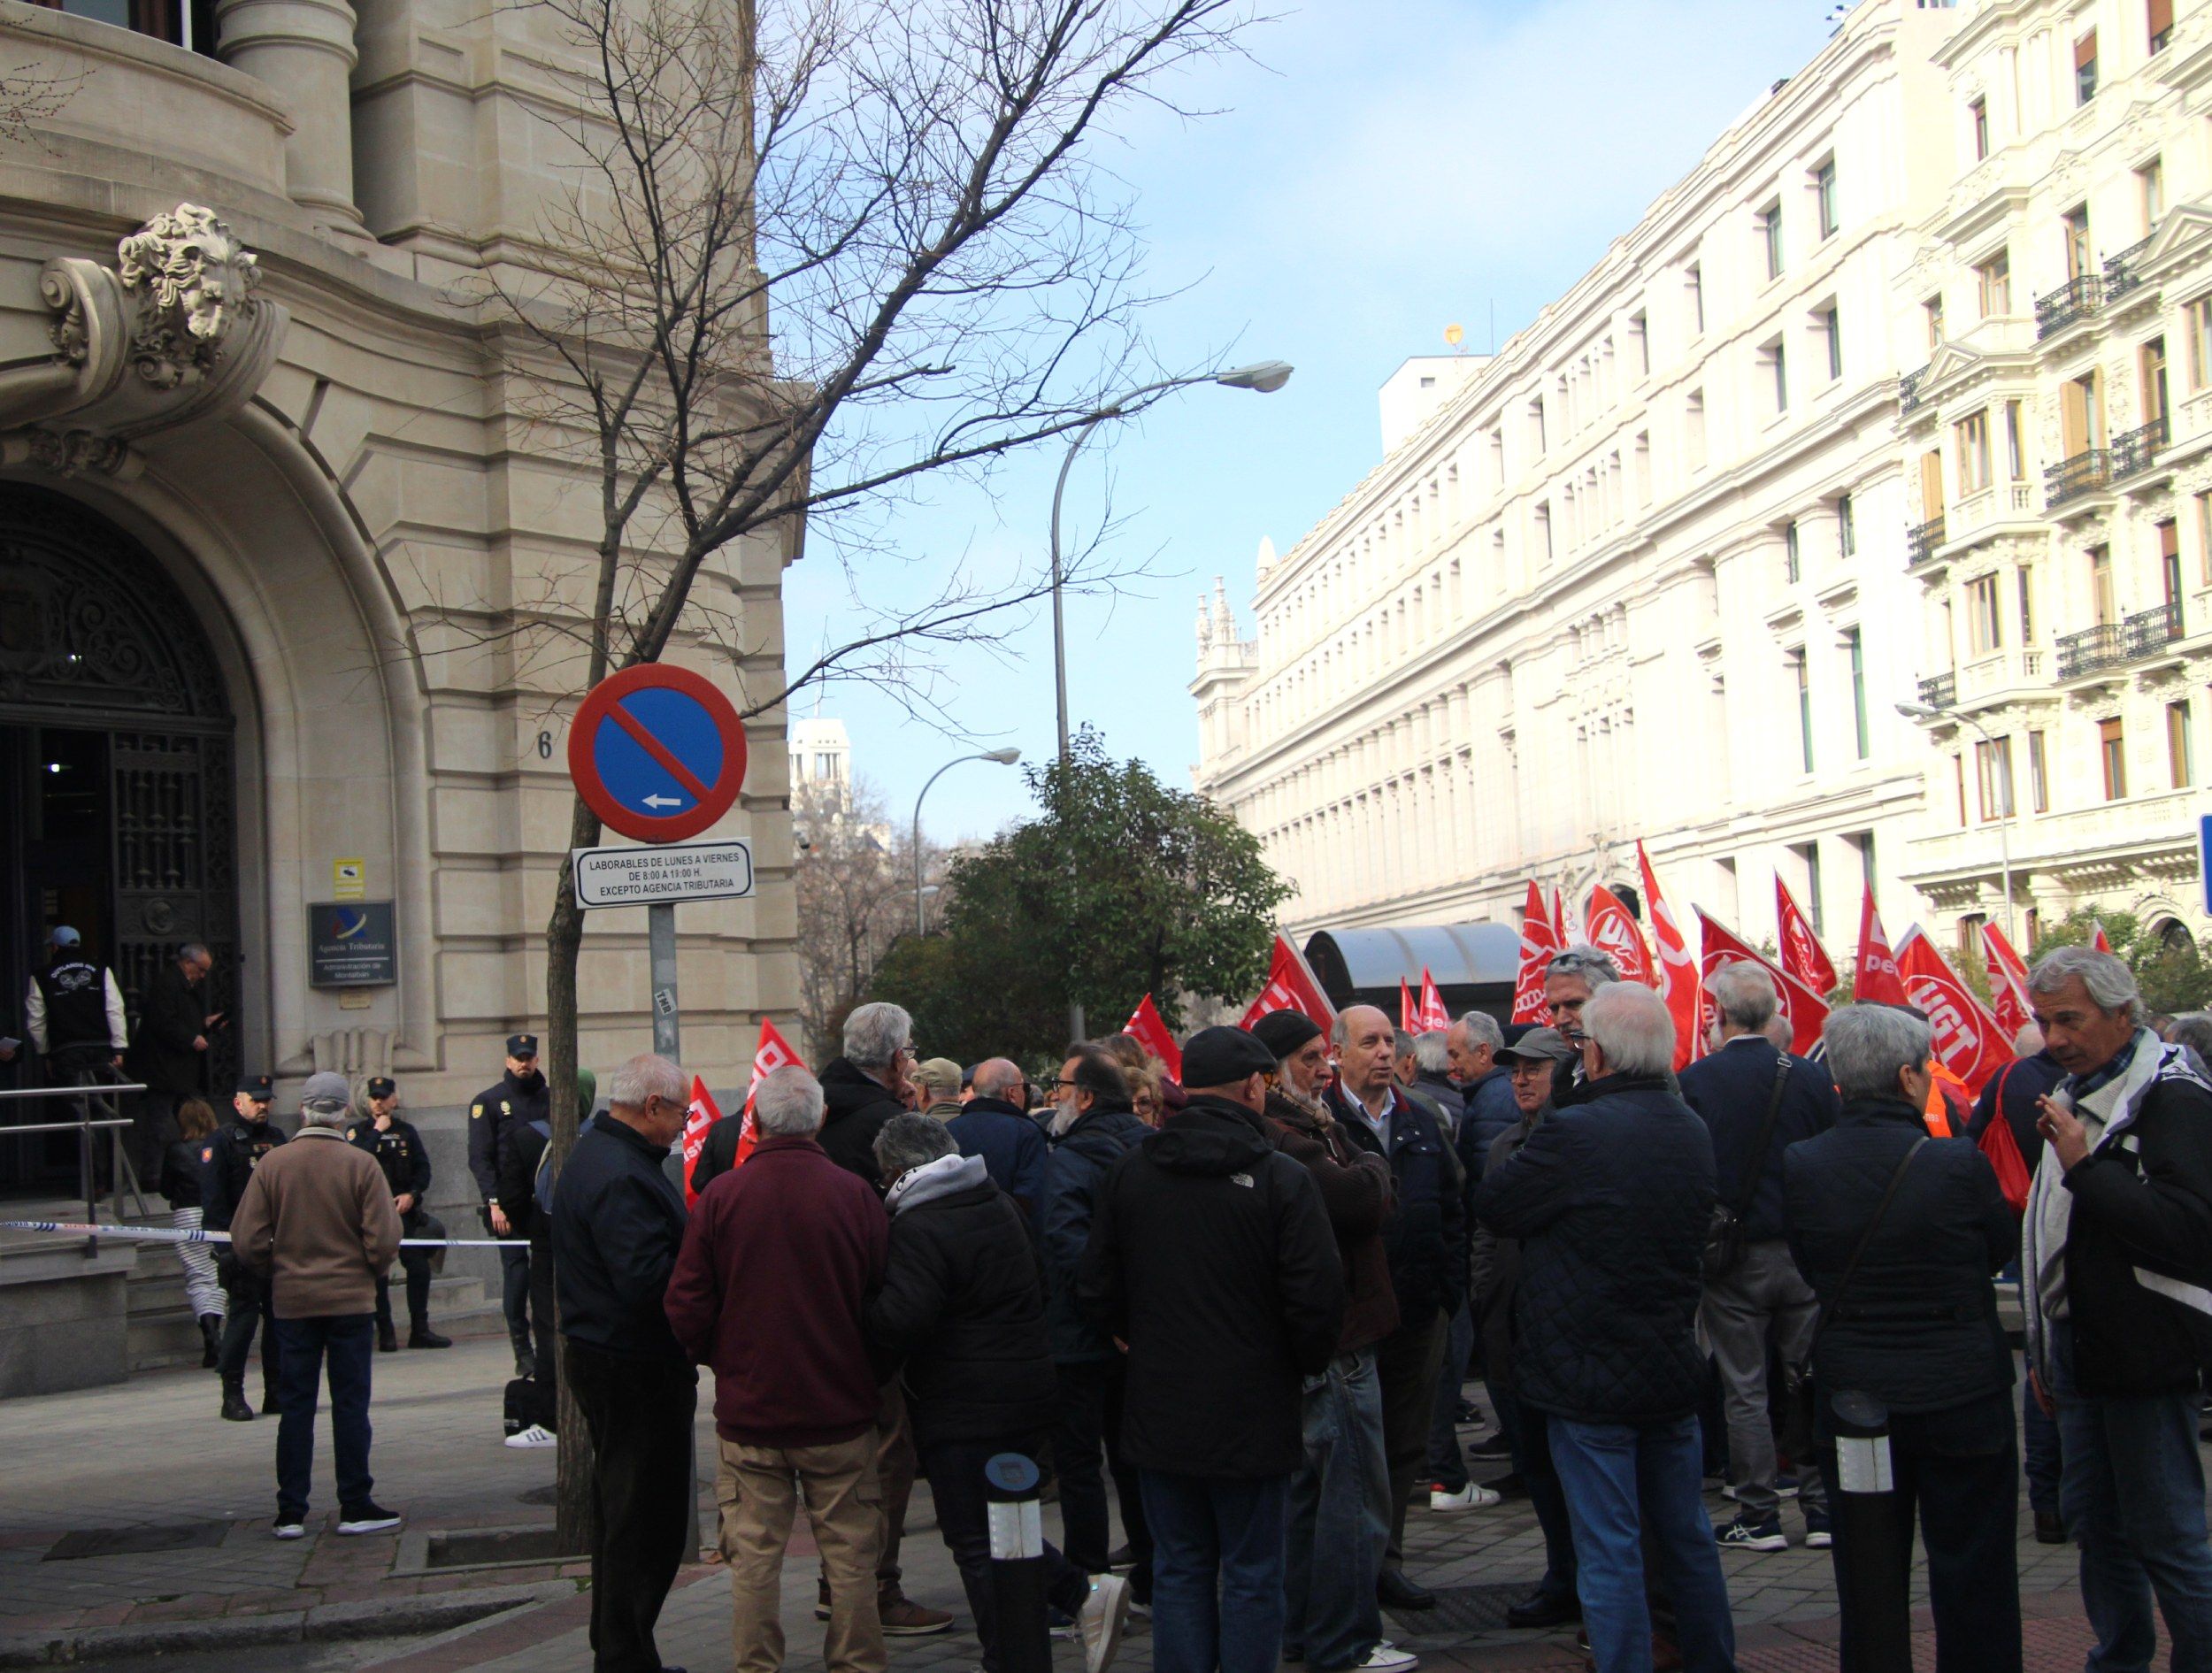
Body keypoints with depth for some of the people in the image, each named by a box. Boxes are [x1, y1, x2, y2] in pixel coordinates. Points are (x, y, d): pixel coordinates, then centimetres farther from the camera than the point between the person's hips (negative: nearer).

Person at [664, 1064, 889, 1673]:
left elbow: (686, 1308, -4)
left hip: (748, 1405, 0)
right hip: (839, 1405, 0)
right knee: (849, 1551, 9)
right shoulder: (855, 1194, -8)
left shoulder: (720, 1196, -7)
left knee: (754, 1553, 8)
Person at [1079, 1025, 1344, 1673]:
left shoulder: (1130, 1172, -1)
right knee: (1251, 1576, 7)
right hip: (1252, 1416, -4)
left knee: (1179, 1569, 14)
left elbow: (1096, 1289, 5)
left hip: (1159, 1416, 4)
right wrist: (1305, 1366, 5)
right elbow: (1318, 1301, -14)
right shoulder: (1282, 1180, -14)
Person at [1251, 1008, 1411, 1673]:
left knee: (1311, 1487, 17)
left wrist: (1366, 1175, -8)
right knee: (1355, 1495, -4)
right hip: (1335, 1339, -11)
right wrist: (1371, 1165, -9)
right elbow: (1364, 1197, -28)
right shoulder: (1283, 1140, -20)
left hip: (1312, 1340, 11)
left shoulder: (1309, 1127, 16)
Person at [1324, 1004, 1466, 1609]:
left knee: (1405, 1445, 12)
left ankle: (1386, 1560, 23)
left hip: (1419, 1311, 5)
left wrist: (1449, 1290, 7)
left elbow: (1453, 1210, 16)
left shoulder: (1421, 1124, 13)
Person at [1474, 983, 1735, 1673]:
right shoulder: (1692, 1131, 3)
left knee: (1609, 1551, 1)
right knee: (1688, 1537, 19)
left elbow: (1493, 1204, -11)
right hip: (1673, 1368, 7)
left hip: (1591, 1376, -7)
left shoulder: (1574, 1132, -21)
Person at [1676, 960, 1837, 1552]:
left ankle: (1759, 1516, 10)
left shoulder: (1695, 1080, -12)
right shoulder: (1812, 1077, -5)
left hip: (1731, 1257, -2)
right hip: (1804, 1252, 2)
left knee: (1744, 1390, 6)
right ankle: (1821, 1508, 16)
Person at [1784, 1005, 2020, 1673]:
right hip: (1961, 1392, -3)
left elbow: (1808, 1266, 3)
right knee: (1973, 1576, 10)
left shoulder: (1800, 1165, -8)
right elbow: (2003, 1246, -1)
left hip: (1849, 1392, 3)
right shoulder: (1958, 1164, -17)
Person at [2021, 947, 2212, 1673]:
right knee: (2093, 1521, 16)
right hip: (2082, 1356, 9)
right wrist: (2045, 1346, 23)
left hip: (2144, 1359, -9)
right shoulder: (2074, 1092, 14)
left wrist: (2083, 1166, -28)